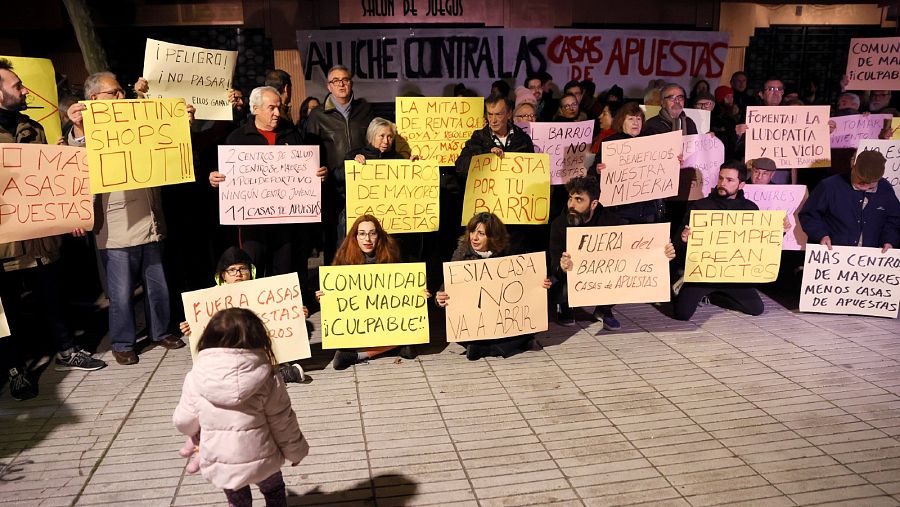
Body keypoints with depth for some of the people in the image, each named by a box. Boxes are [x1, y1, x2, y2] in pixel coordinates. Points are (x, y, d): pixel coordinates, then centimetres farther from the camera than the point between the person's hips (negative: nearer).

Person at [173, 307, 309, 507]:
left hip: (221, 464, 1)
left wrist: (199, 433, 22)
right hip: (261, 459, -1)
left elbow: (184, 422, -3)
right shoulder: (266, 379, -17)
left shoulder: (196, 379, -14)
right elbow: (282, 422, -9)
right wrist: (295, 451, 9)